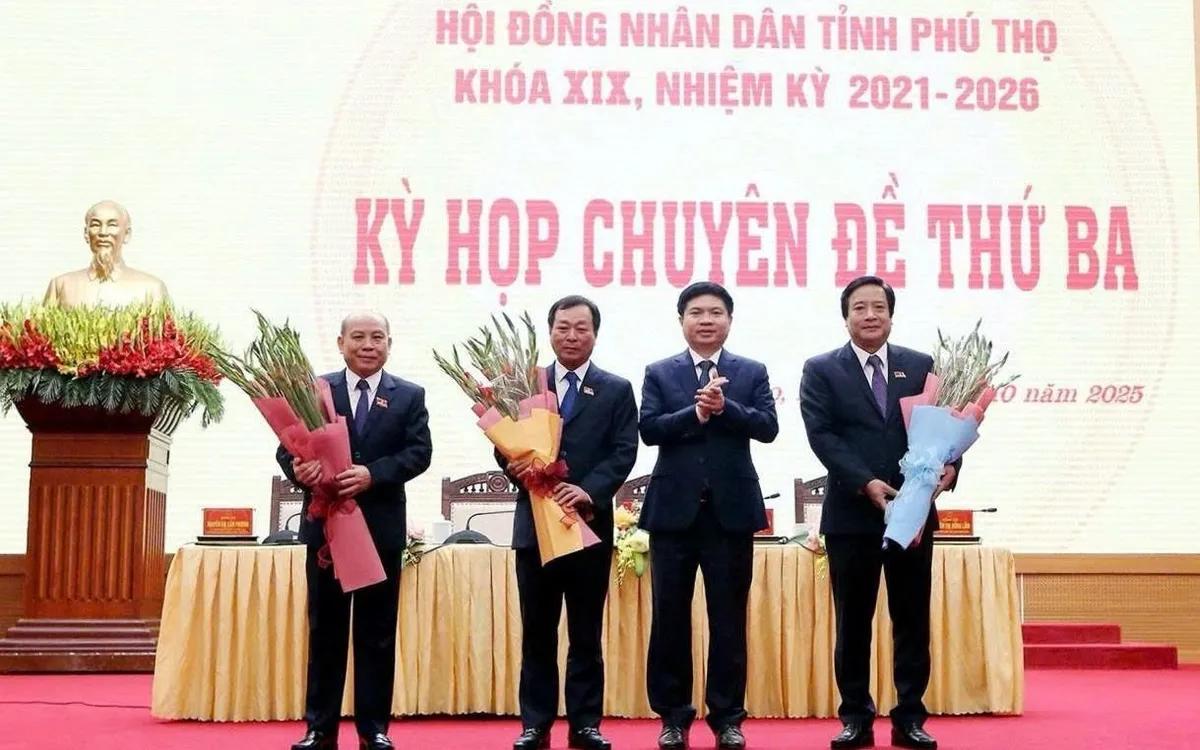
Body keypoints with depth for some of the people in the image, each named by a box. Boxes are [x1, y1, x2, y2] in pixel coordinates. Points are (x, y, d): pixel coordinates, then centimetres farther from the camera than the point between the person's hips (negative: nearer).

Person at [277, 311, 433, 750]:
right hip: (325, 524, 0)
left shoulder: (409, 396, 5)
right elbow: (287, 446, -2)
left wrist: (372, 474, -22)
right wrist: (298, 469, -25)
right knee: (324, 630, 7)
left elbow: (419, 453, -6)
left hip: (382, 527, 0)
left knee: (378, 632, 6)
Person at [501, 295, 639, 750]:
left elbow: (624, 452, -4)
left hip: (590, 524, -1)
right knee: (536, 631, 6)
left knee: (587, 632, 5)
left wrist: (589, 491, -19)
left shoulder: (617, 390, 6)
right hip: (535, 522, 1)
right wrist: (514, 465, -17)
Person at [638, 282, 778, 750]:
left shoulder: (752, 372, 7)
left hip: (731, 509, 0)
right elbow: (649, 429, -6)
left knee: (729, 618, 5)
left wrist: (724, 407, -20)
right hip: (674, 508, 0)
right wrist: (695, 413, -19)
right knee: (670, 617, 5)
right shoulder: (659, 373, 7)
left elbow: (768, 427, -6)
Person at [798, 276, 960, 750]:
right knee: (853, 621, 5)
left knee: (912, 619, 6)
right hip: (851, 515, -2)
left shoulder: (921, 366, 9)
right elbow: (822, 435, -9)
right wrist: (867, 483, -20)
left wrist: (949, 465, -17)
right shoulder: (821, 371, 2)